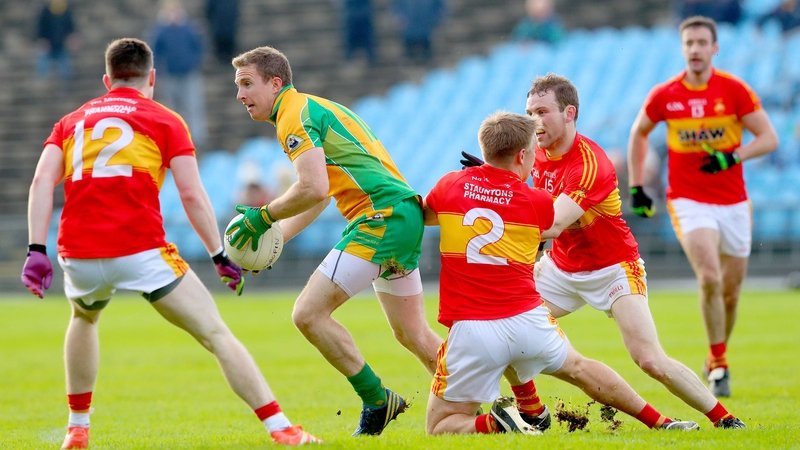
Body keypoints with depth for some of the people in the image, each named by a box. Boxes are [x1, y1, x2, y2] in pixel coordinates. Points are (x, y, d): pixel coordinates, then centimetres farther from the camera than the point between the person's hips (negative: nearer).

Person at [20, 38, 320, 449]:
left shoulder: (72, 121, 21)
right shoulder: (165, 121, 12)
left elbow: (42, 180, 5)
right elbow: (192, 195, 1)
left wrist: (37, 251, -1)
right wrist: (219, 256, 6)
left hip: (79, 254, 4)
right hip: (140, 251, -4)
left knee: (84, 319, 37)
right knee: (216, 334, 1)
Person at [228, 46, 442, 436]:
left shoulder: (295, 115, -9)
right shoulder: (312, 109, 23)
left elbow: (313, 189, -22)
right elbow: (320, 196, 28)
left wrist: (263, 216, -9)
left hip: (381, 217, -10)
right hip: (403, 215, 11)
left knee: (309, 313, -11)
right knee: (412, 334, 18)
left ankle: (377, 401, -5)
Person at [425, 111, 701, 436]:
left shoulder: (450, 185, 1)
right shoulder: (538, 202, -1)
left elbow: (422, 216, 22)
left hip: (470, 330, -2)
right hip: (527, 320, 2)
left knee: (439, 427, 8)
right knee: (579, 367, 31)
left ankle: (495, 423, -20)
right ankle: (659, 422, 38)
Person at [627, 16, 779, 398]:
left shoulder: (734, 90, -5)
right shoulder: (664, 95, -2)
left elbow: (769, 138, -5)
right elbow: (638, 134, 15)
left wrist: (732, 157, -21)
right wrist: (636, 187, 10)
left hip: (733, 202, 1)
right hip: (689, 201, -1)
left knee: (731, 290, 8)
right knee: (710, 278, -22)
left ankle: (716, 360, 32)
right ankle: (719, 364, -8)